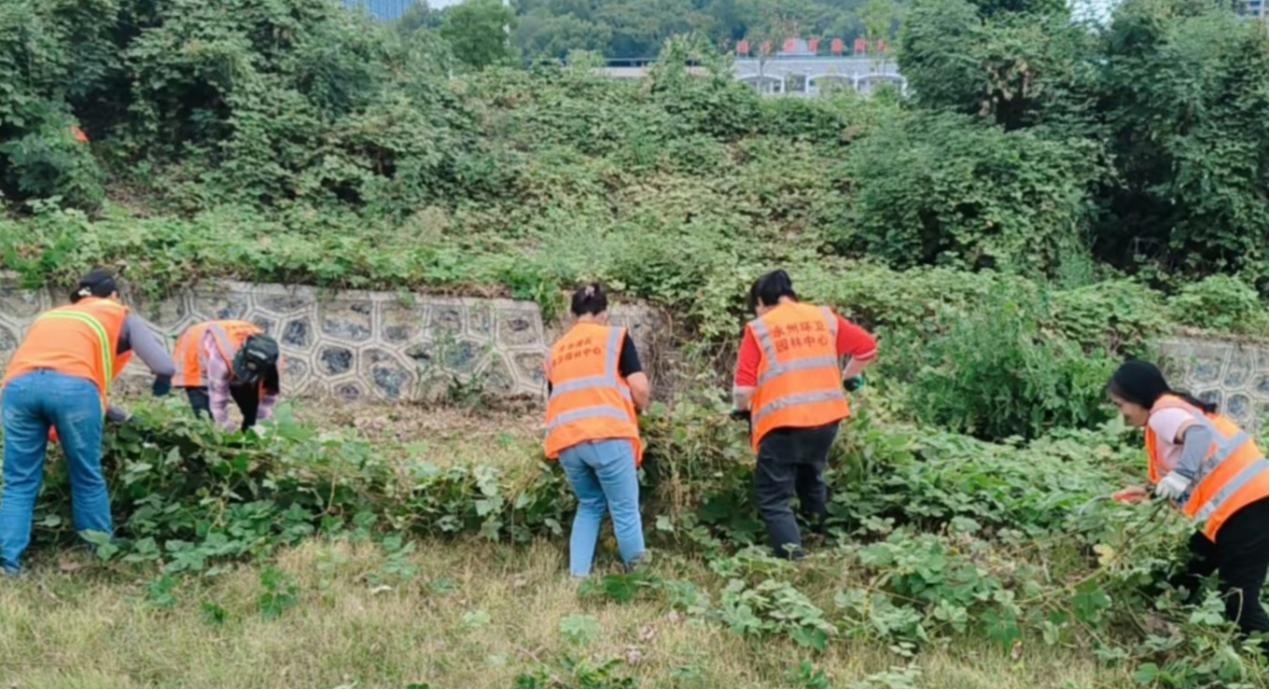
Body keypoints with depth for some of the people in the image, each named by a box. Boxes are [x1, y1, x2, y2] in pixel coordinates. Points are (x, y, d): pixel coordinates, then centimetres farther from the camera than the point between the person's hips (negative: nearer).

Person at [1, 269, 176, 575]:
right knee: (87, 478, 11)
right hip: (72, 384, -3)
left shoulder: (50, 315, 41)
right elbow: (165, 368, 15)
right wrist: (159, 388, 40)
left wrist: (114, 413, 50)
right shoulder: (121, 316, 27)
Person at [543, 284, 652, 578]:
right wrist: (641, 406, 25)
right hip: (607, 434, -5)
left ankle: (578, 576, 15)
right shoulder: (615, 336, 12)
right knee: (625, 509, 6)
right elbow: (640, 389, 4)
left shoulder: (556, 350, 25)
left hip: (566, 440, 5)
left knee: (589, 506, 21)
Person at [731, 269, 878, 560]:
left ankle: (793, 558, -11)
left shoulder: (758, 328, -1)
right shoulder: (824, 317, 10)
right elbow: (867, 346, 13)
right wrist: (847, 378, 28)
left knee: (773, 499, 3)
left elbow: (743, 388, -7)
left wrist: (742, 410, 13)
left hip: (783, 422, -5)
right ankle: (817, 531, 43)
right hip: (826, 416, 5)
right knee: (811, 475, 32)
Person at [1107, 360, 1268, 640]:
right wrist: (1149, 492, 15)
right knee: (1185, 578, 16)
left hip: (1245, 505, -10)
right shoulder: (1176, 409, 20)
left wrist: (1182, 475, -39)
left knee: (1239, 601, -8)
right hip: (1244, 501, 10)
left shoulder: (1162, 413, -7)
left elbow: (1200, 434, -30)